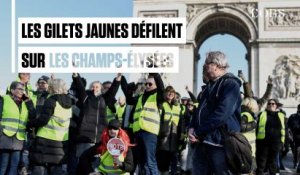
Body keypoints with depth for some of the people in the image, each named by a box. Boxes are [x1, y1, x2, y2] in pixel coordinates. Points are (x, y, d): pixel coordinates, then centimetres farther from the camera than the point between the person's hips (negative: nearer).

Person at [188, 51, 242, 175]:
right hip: (202, 142, 8)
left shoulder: (230, 85, -9)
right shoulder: (210, 85, 20)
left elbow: (220, 114, -21)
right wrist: (192, 128, 2)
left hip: (220, 143, -8)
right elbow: (200, 109, 22)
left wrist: (198, 133, -17)